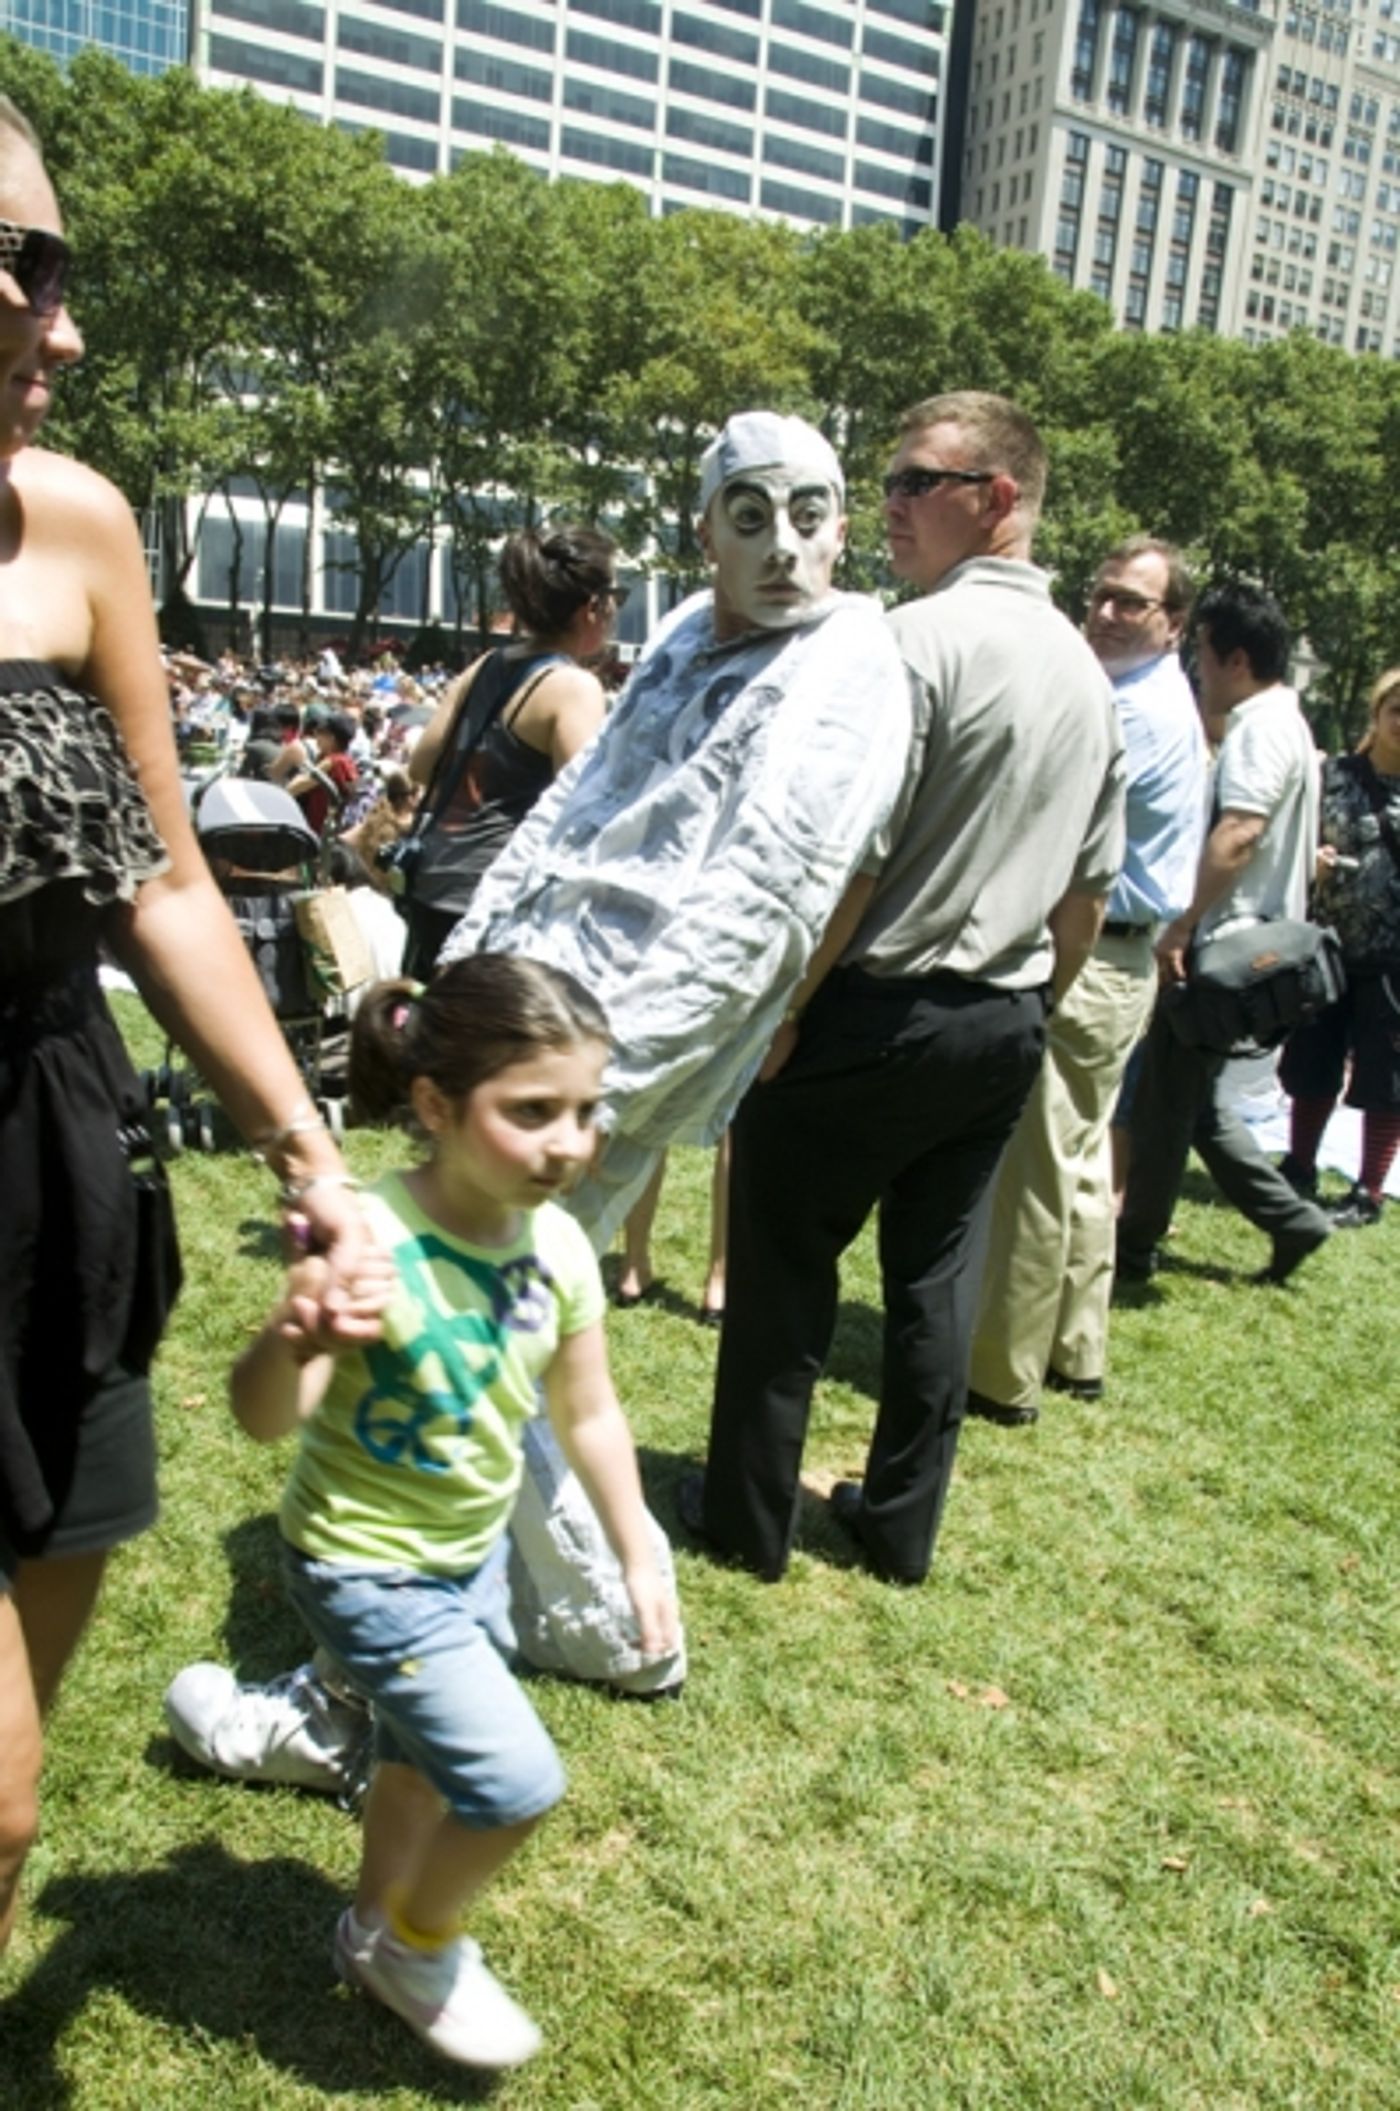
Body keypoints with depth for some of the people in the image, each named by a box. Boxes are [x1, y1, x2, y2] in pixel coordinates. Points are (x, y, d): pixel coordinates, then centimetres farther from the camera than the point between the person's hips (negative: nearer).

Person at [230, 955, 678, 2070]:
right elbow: (265, 1417, -36)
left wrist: (640, 1557, 7)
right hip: (366, 1564, -6)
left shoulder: (560, 1247, -11)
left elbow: (591, 1416, 2)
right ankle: (418, 1946, 24)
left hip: (473, 1553, 7)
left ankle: (377, 1928, 55)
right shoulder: (369, 1239, -30)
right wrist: (291, 1340, -57)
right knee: (517, 1780, -8)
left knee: (425, 1758, 25)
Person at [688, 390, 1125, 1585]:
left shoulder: (923, 640, -16)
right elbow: (1092, 886, 14)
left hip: (878, 1009, -7)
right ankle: (901, 1524, 27)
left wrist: (780, 1012, -14)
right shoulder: (1086, 670, 10)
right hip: (1004, 1023, 8)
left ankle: (748, 1518, 21)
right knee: (938, 1272, 15)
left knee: (786, 1259, 7)